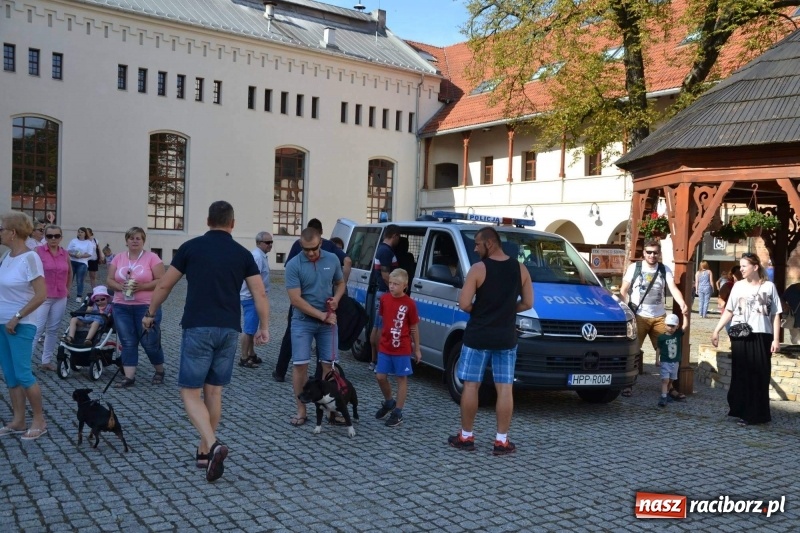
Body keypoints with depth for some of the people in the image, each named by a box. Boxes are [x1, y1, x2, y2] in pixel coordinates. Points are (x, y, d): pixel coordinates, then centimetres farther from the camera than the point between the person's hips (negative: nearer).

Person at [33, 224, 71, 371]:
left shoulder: (65, 254, 6)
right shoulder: (38, 251, -7)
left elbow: (69, 272, 23)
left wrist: (67, 288, 21)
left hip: (60, 298, 5)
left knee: (53, 329, 10)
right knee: (37, 329, -9)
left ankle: (47, 360, 20)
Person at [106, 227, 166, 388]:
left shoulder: (152, 257, -4)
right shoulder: (118, 258, 9)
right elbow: (109, 281, 9)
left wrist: (141, 286, -19)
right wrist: (120, 286, -12)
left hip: (146, 307, -4)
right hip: (121, 307, 4)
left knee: (150, 342, 2)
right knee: (127, 343, 4)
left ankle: (160, 371, 24)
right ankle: (129, 377, 8)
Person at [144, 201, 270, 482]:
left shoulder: (191, 247, 2)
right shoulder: (242, 253, 7)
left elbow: (164, 285, 7)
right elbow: (260, 294, 1)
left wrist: (150, 314, 21)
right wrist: (264, 328, 11)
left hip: (198, 328, -3)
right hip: (229, 330, 3)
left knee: (190, 392, 2)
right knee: (214, 391, 15)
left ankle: (213, 445, -18)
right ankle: (204, 451, 21)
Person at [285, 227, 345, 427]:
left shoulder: (332, 260, 0)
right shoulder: (293, 265, -12)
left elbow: (340, 283, 15)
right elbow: (295, 299, -15)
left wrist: (336, 298, -8)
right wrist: (322, 315, -14)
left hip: (328, 321, 3)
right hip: (303, 322, -3)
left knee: (328, 364, 5)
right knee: (300, 365, -3)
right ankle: (301, 411, 8)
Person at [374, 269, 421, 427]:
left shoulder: (409, 303, -12)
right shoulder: (384, 299, 0)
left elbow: (414, 328, -4)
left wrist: (417, 349, 0)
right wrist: (381, 339, 13)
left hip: (402, 349, -4)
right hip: (384, 347, 4)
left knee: (402, 378, 5)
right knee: (380, 377, 8)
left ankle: (397, 412, 14)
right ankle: (388, 402, 32)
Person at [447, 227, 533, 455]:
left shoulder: (478, 269, -12)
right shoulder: (520, 269, 1)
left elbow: (464, 304, -15)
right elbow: (527, 303, 5)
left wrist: (478, 311, 5)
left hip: (478, 336, -3)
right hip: (506, 338, 3)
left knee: (471, 385, 7)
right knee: (505, 388, 7)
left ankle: (466, 436, 15)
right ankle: (502, 440, 10)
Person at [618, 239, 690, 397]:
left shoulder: (665, 270, 5)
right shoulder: (634, 267, -1)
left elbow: (673, 288, -9)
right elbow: (623, 291, 1)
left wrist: (683, 304, -27)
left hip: (659, 317, 3)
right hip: (639, 316, -2)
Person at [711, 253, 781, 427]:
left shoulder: (769, 286, 2)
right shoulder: (738, 286, 7)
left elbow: (776, 314, 2)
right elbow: (729, 311, 9)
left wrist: (776, 339, -4)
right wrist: (716, 330, 2)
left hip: (761, 336, -1)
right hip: (740, 336, 1)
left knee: (760, 375, 2)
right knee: (740, 374, 4)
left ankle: (756, 413, 11)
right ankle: (739, 409, 12)